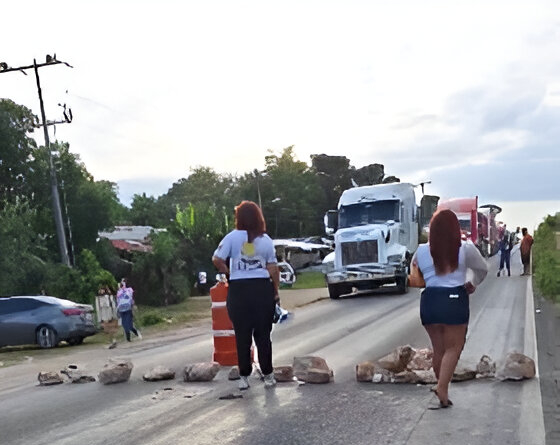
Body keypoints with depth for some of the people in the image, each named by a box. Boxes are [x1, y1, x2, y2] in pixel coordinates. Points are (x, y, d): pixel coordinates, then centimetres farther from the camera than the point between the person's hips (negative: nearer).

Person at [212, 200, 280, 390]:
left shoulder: (232, 237, -4)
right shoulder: (266, 240, 2)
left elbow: (217, 260, -12)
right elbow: (273, 268, 1)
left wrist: (227, 271, 6)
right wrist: (276, 291, 10)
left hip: (238, 289, -1)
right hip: (262, 288, 1)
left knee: (242, 336, 8)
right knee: (263, 335, 10)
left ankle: (244, 377, 12)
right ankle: (268, 375, 14)